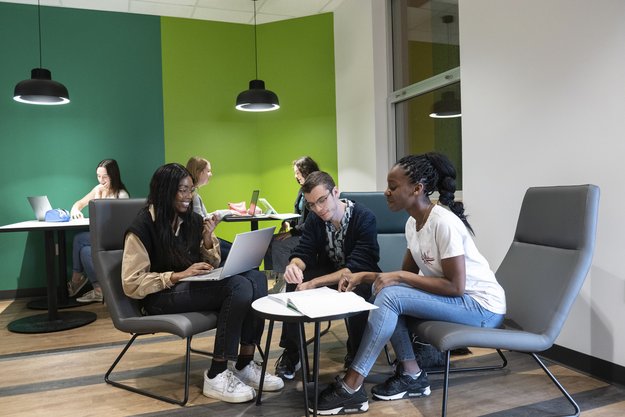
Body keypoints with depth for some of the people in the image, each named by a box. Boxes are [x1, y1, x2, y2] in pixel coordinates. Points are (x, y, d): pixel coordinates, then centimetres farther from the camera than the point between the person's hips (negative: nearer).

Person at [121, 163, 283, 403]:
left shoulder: (192, 219, 9)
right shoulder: (143, 227, -9)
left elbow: (212, 265, 15)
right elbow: (132, 284, -14)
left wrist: (208, 239, -4)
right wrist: (179, 275, -22)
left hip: (193, 286, 7)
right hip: (162, 296, -7)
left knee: (256, 278, -20)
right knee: (239, 286, -30)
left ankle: (245, 364, -14)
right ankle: (216, 375, -21)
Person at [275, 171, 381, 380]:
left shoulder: (364, 218, -24)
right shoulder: (314, 218, -6)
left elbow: (357, 268, -31)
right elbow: (303, 252, -10)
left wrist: (313, 283, -37)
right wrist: (294, 266, -36)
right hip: (329, 271, 4)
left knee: (359, 290, -37)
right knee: (294, 281, -22)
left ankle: (355, 355, -12)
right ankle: (291, 352, -7)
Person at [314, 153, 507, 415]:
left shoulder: (444, 223, -23)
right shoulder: (413, 223, 2)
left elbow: (455, 286, -24)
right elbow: (406, 274, 7)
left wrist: (399, 276, -21)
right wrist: (363, 276, -6)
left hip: (483, 306, -8)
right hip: (457, 300, 8)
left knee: (389, 296, -23)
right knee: (381, 288, -7)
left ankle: (351, 389, -16)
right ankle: (411, 376, 0)